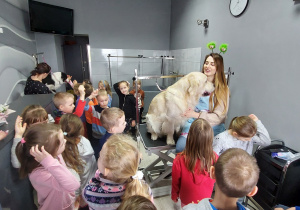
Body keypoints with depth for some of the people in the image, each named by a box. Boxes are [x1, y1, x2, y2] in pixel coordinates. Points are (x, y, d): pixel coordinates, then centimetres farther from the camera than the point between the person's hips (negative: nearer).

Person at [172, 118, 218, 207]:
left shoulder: (180, 161, -37)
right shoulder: (214, 158, -32)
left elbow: (175, 182, -17)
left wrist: (174, 196, 4)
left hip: (186, 201, -1)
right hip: (206, 199, 2)